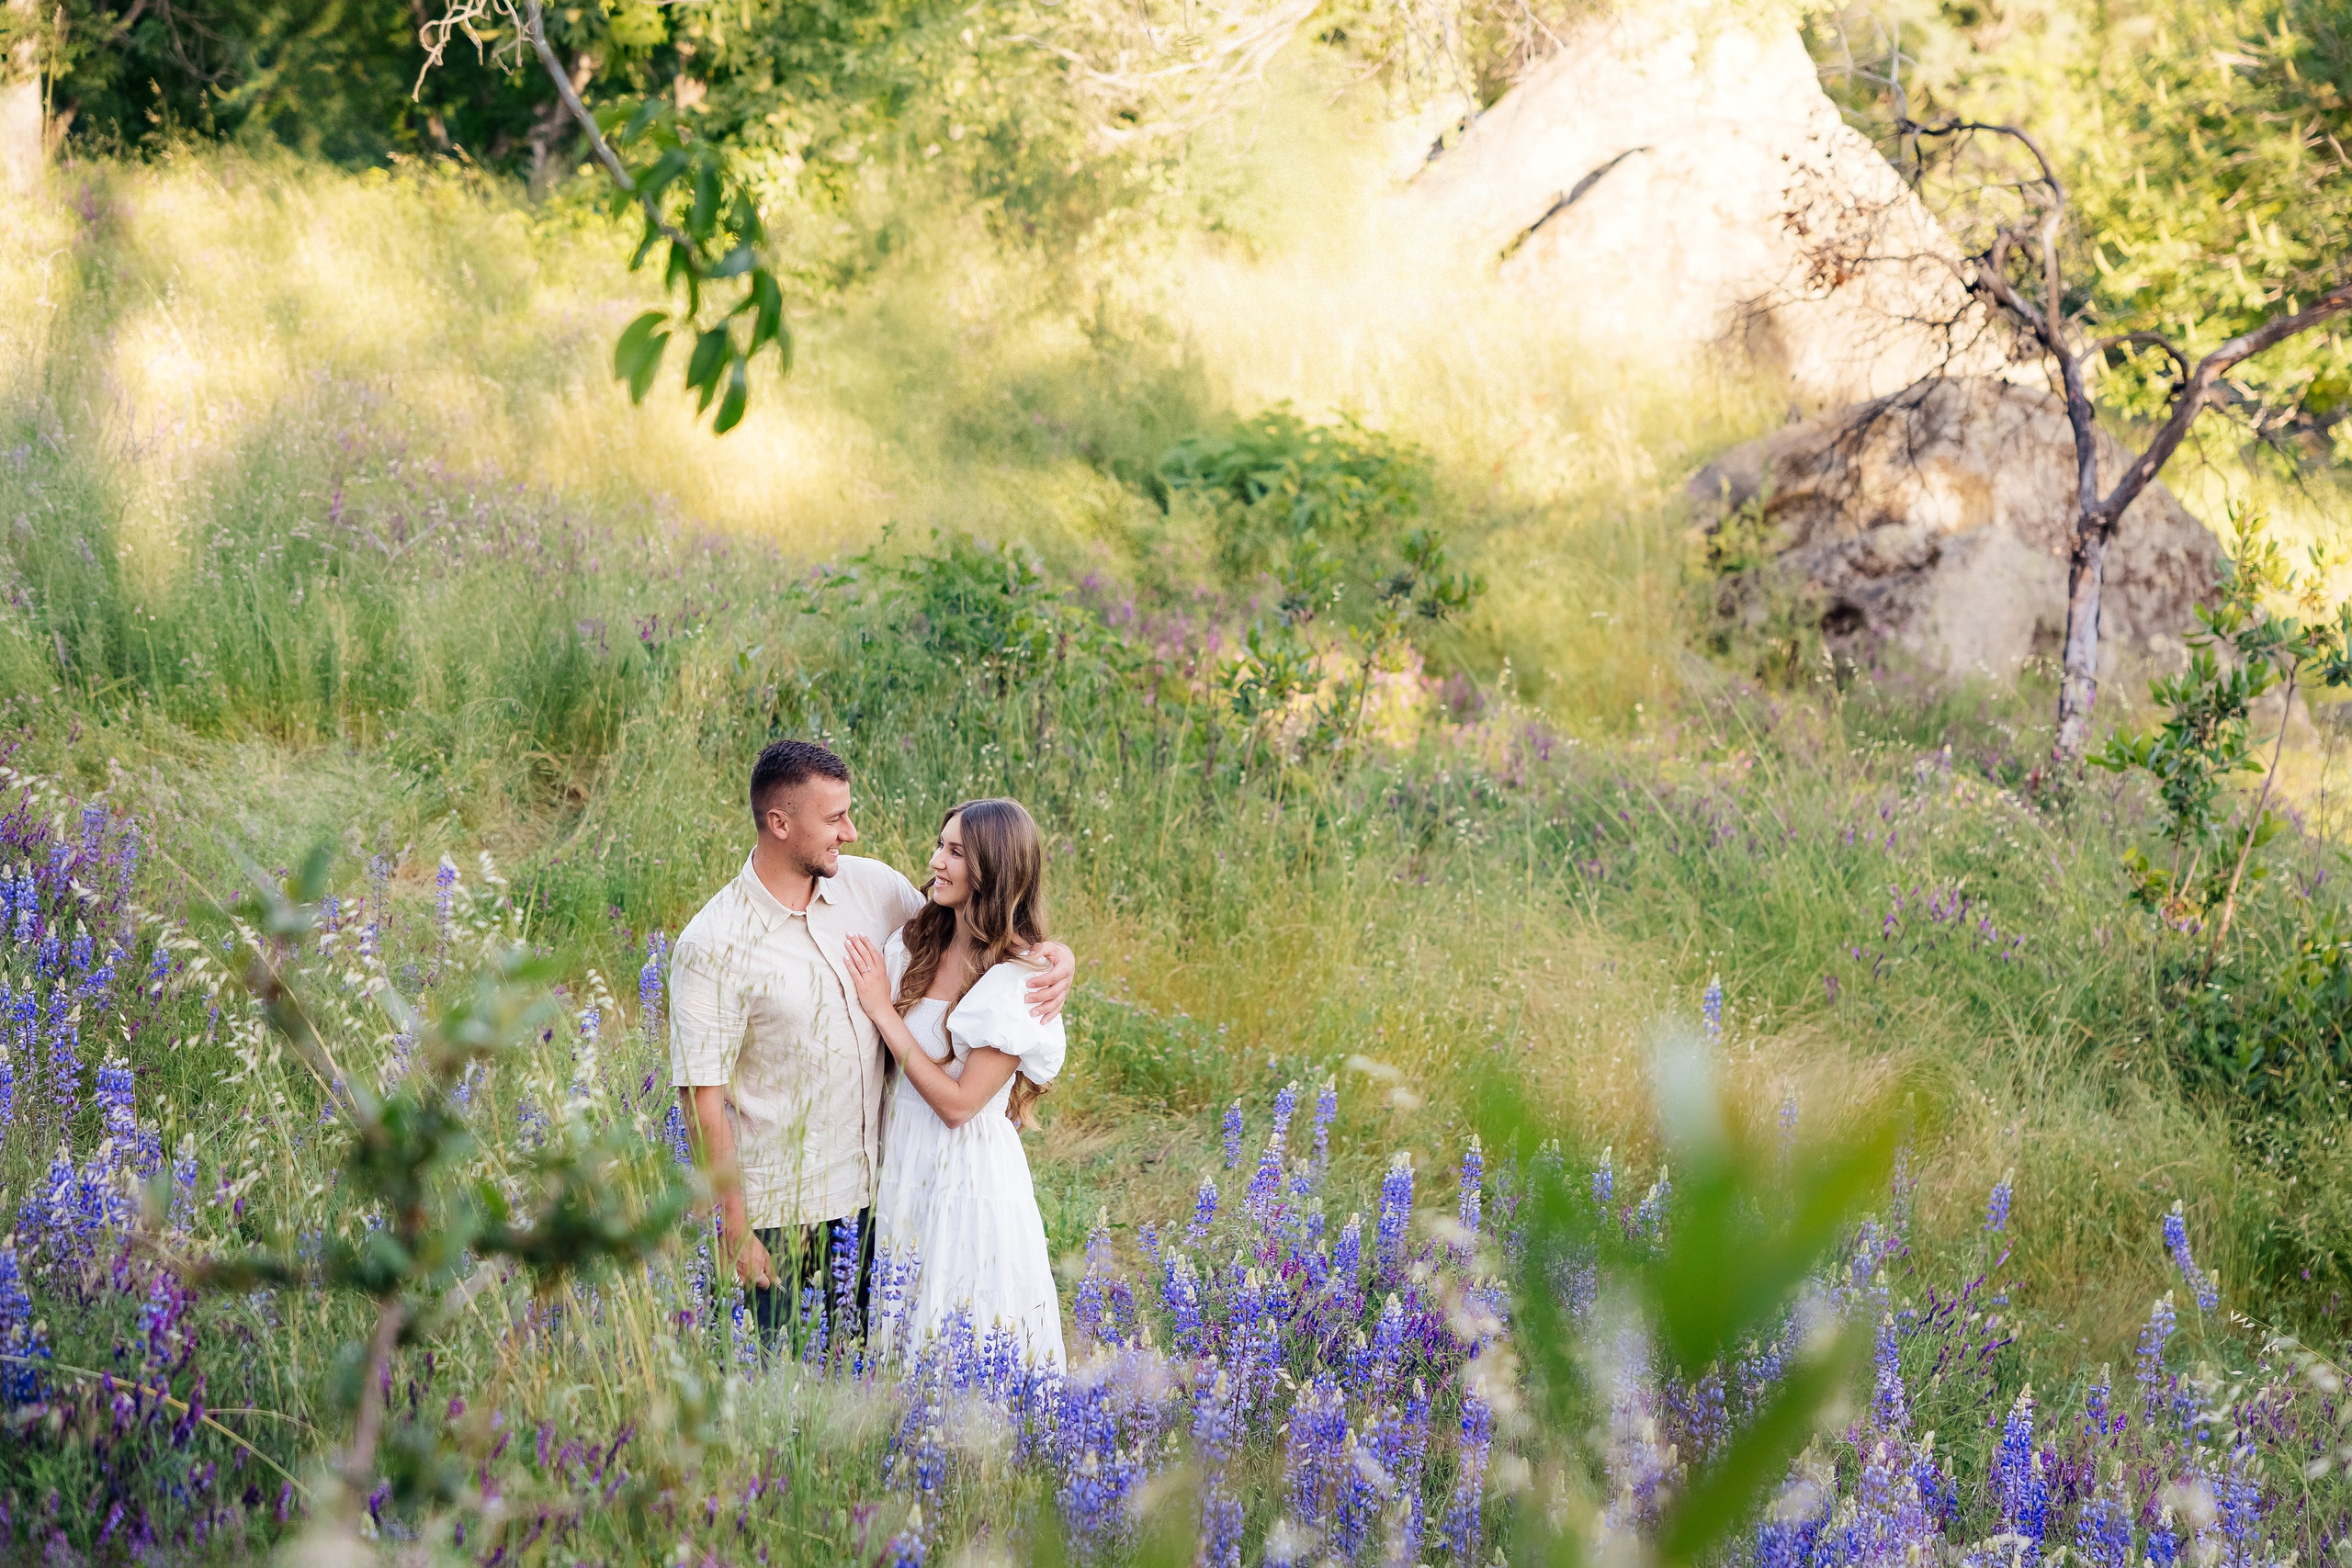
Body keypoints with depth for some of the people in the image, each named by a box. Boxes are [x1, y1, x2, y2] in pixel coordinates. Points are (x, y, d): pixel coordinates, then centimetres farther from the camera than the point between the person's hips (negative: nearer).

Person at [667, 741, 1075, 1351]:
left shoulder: (870, 885, -1)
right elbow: (703, 1100, -14)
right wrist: (735, 1228, -15)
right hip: (780, 1208, -5)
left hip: (873, 1188, 5)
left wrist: (1055, 955, -6)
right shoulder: (711, 948, -16)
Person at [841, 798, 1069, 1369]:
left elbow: (958, 1103, -19)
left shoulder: (1020, 979, -18)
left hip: (969, 1174, -6)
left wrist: (884, 1011, -16)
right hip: (901, 1160, 6)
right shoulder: (916, 943, 0)